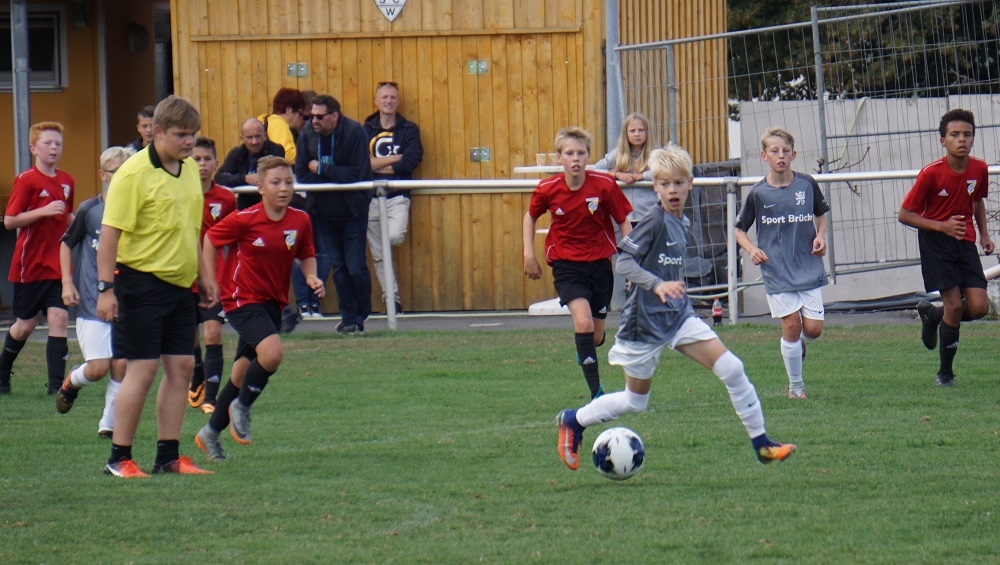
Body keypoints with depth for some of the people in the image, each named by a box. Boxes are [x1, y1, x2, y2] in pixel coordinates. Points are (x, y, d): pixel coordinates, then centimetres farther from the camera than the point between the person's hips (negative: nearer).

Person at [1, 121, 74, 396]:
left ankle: (57, 384, -11)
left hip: (57, 266, 4)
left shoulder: (66, 182, 8)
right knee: (25, 325, 5)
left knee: (58, 318, -9)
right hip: (30, 265, -4)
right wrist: (44, 211, -24)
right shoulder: (26, 180, -10)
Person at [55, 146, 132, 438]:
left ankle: (108, 425, 10)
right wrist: (67, 283, 1)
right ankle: (70, 383, 24)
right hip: (91, 302, -2)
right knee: (98, 367, -9)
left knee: (121, 365, -4)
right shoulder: (89, 210, -4)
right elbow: (66, 244, 9)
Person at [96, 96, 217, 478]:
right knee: (142, 368, -7)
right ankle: (119, 459, 1)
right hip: (142, 282, -8)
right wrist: (106, 288, -21)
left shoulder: (190, 169, 10)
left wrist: (203, 275, 23)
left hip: (179, 285, 8)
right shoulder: (134, 174, -15)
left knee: (182, 366, 5)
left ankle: (168, 457, 12)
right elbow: (109, 233, -16)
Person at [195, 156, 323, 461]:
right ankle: (241, 407, -1)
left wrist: (312, 277, -9)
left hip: (273, 303, 6)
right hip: (243, 299, -6)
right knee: (272, 353, -27)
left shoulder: (300, 221, -4)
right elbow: (210, 238, -2)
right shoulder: (244, 220, -16)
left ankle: (210, 433, 29)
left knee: (243, 372, 12)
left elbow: (306, 255, 12)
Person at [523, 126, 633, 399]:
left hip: (600, 263, 1)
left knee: (596, 336, 10)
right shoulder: (547, 189, -10)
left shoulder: (604, 185, -13)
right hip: (567, 265, -1)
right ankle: (596, 392, -22)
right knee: (583, 322, -24)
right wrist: (529, 253, 4)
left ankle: (584, 355, 49)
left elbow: (624, 222, -2)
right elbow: (530, 216, 11)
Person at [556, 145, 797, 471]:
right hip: (646, 322, -6)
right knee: (635, 402, 7)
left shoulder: (683, 224, 7)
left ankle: (760, 443, -2)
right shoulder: (654, 222, -17)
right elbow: (622, 262, -23)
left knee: (732, 369, -8)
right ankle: (573, 421, 29)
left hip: (679, 316, 6)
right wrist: (657, 285, -32)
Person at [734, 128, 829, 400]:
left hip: (809, 267, 2)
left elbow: (820, 214, 19)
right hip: (777, 271, -1)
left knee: (813, 328, -5)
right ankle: (796, 385, 10)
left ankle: (799, 345, 33)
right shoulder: (758, 193, -3)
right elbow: (740, 230, 7)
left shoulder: (807, 184, 0)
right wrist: (751, 249, -11)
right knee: (791, 324, -6)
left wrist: (821, 236, 0)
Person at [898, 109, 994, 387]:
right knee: (954, 304, -12)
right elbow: (905, 214, -11)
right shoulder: (931, 173, -18)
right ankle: (945, 373, 5)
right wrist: (942, 226, -20)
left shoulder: (979, 169, -4)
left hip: (965, 241, 4)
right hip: (935, 241, -4)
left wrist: (984, 234, 5)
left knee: (979, 307, -8)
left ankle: (932, 314, 24)